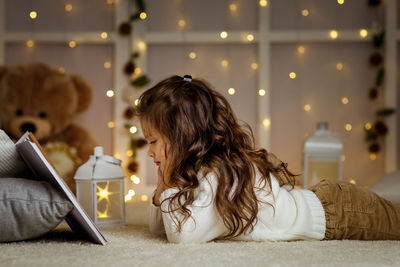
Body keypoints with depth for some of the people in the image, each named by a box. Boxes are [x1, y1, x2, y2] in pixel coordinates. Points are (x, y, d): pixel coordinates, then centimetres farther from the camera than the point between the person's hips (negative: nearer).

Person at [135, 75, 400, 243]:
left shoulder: (220, 176, -31)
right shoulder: (202, 169, -5)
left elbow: (182, 234, -41)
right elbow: (157, 226, 4)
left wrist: (170, 185, -29)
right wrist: (163, 185, -14)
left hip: (340, 211, -7)